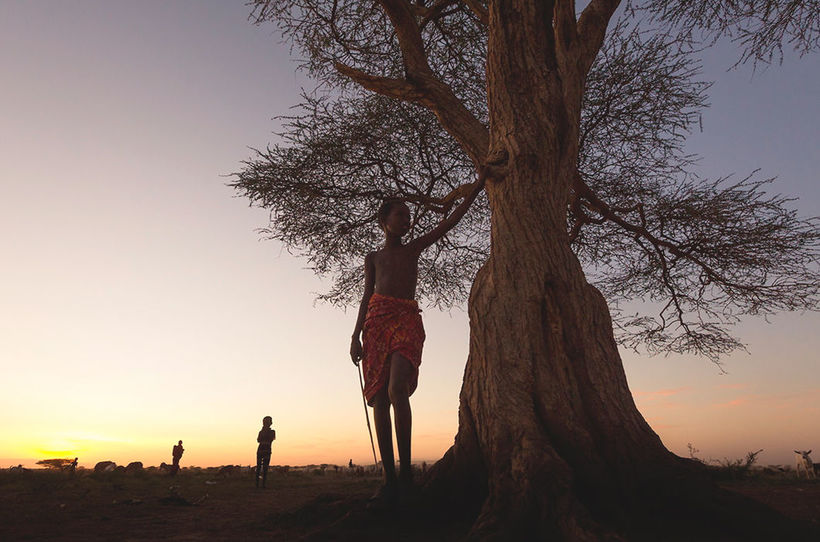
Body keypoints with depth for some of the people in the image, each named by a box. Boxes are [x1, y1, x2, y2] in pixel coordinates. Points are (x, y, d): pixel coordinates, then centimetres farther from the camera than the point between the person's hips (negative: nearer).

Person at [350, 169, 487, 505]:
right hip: (377, 320, 2)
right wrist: (356, 334, 2)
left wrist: (480, 182, 12)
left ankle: (405, 469, -17)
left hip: (407, 320, -1)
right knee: (379, 400, -7)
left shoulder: (414, 249, 20)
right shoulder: (373, 258, 21)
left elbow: (451, 221, 16)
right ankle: (390, 480, -5)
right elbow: (367, 296, 15)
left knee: (396, 390, -25)